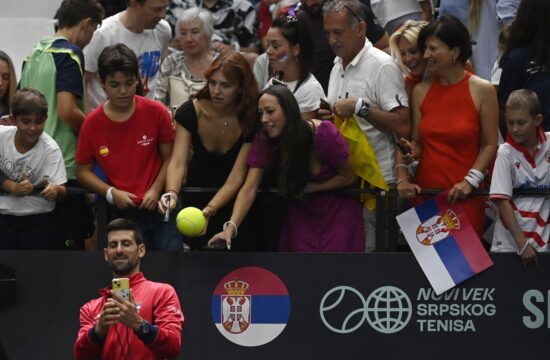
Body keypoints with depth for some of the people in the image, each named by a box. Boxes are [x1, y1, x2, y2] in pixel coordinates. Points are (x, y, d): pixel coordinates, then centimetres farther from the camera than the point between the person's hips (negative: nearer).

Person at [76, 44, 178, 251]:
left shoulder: (156, 112, -4)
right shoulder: (93, 123, -2)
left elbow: (169, 158, 3)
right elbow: (83, 171, 6)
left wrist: (155, 190, -11)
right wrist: (112, 193, -9)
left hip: (159, 206, 0)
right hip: (122, 212, 0)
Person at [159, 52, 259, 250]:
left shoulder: (250, 121, -20)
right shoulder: (190, 112, -17)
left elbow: (236, 177, -24)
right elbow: (178, 162, -25)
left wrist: (208, 210, -40)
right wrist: (172, 194, -46)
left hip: (233, 201, -1)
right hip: (195, 195, 1)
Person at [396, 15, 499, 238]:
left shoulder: (482, 90, -2)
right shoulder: (421, 91, 8)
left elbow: (490, 144, -1)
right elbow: (416, 142, 12)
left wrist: (471, 181, -12)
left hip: (464, 195, -3)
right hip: (425, 190, 3)